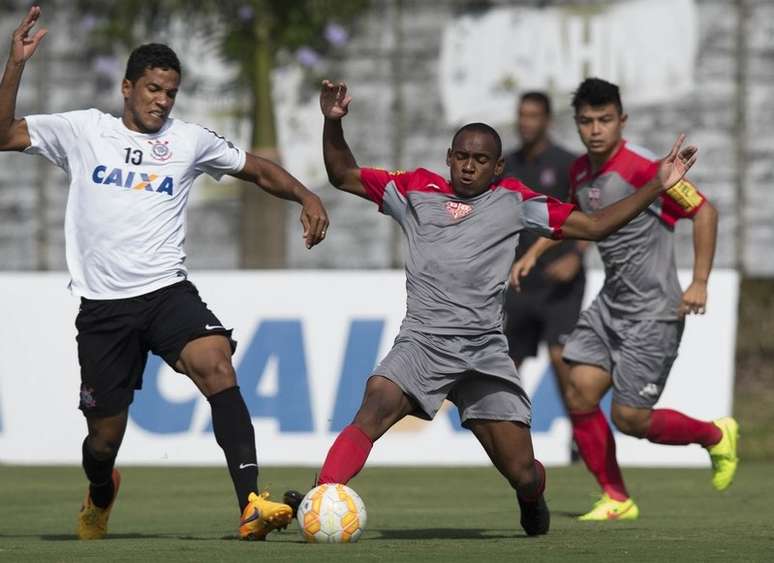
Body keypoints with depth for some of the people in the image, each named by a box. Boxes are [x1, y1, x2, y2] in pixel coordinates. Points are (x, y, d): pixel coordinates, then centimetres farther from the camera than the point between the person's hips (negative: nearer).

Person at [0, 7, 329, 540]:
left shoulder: (189, 140, 9)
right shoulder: (83, 130, 6)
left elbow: (259, 170, 20)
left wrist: (306, 196, 3)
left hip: (168, 292, 0)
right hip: (103, 304, 0)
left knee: (217, 364, -30)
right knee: (105, 434, 5)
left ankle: (252, 506, -39)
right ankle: (100, 498, 44)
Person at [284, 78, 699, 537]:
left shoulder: (514, 200, 11)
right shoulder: (416, 190, 13)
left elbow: (593, 225, 12)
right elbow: (343, 175, 19)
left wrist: (657, 188, 5)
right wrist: (333, 123, 2)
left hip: (486, 352, 0)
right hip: (423, 342, 0)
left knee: (521, 472, -1)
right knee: (375, 408, -30)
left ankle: (532, 499, 36)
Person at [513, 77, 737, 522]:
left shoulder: (643, 167, -19)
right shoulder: (580, 172, 6)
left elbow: (704, 211, -15)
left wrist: (700, 283, -17)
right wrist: (535, 252, 20)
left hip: (653, 312, -8)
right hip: (611, 304, 8)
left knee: (629, 418, -8)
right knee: (579, 395, -3)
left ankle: (716, 436, 19)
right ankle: (617, 500, 11)